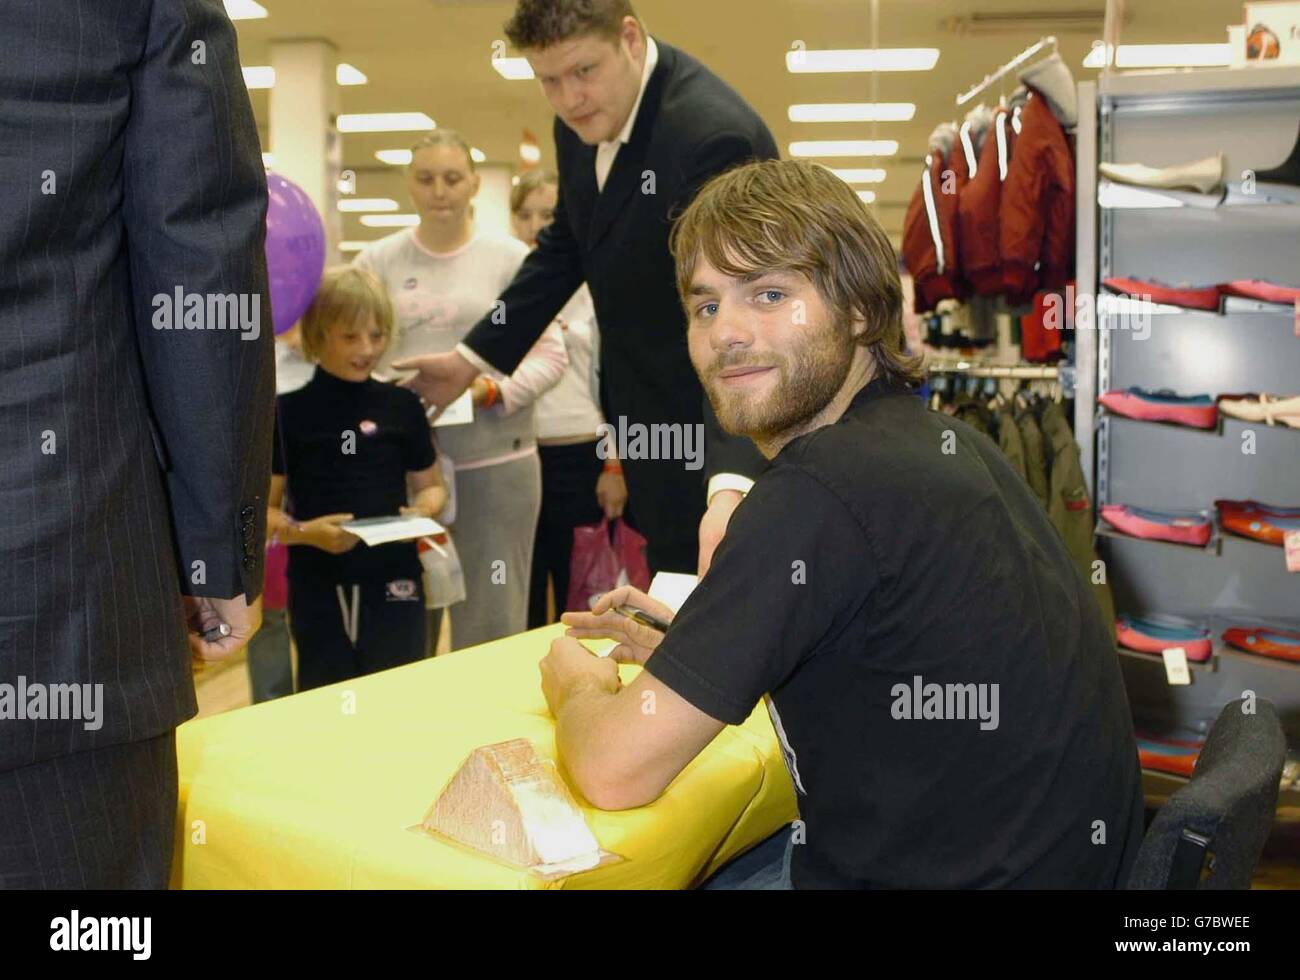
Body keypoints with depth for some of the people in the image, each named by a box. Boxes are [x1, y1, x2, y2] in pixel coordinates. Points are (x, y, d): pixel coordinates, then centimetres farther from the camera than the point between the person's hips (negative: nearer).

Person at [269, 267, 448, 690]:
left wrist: (423, 511, -7)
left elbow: (431, 485, 14)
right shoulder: (287, 411, -2)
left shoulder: (401, 406, 3)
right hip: (319, 592, -1)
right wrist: (305, 532, -17)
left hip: (394, 585, 1)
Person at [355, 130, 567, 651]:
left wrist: (489, 390, -16)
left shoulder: (511, 257, 2)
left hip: (495, 460, -1)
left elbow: (549, 355, 0)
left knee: (492, 624, 5)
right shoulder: (377, 261, 6)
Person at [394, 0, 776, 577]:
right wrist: (472, 357, 15)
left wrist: (729, 483, -44)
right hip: (649, 416, 8)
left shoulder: (715, 134, -25)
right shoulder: (582, 123, 1)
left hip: (722, 429, -7)